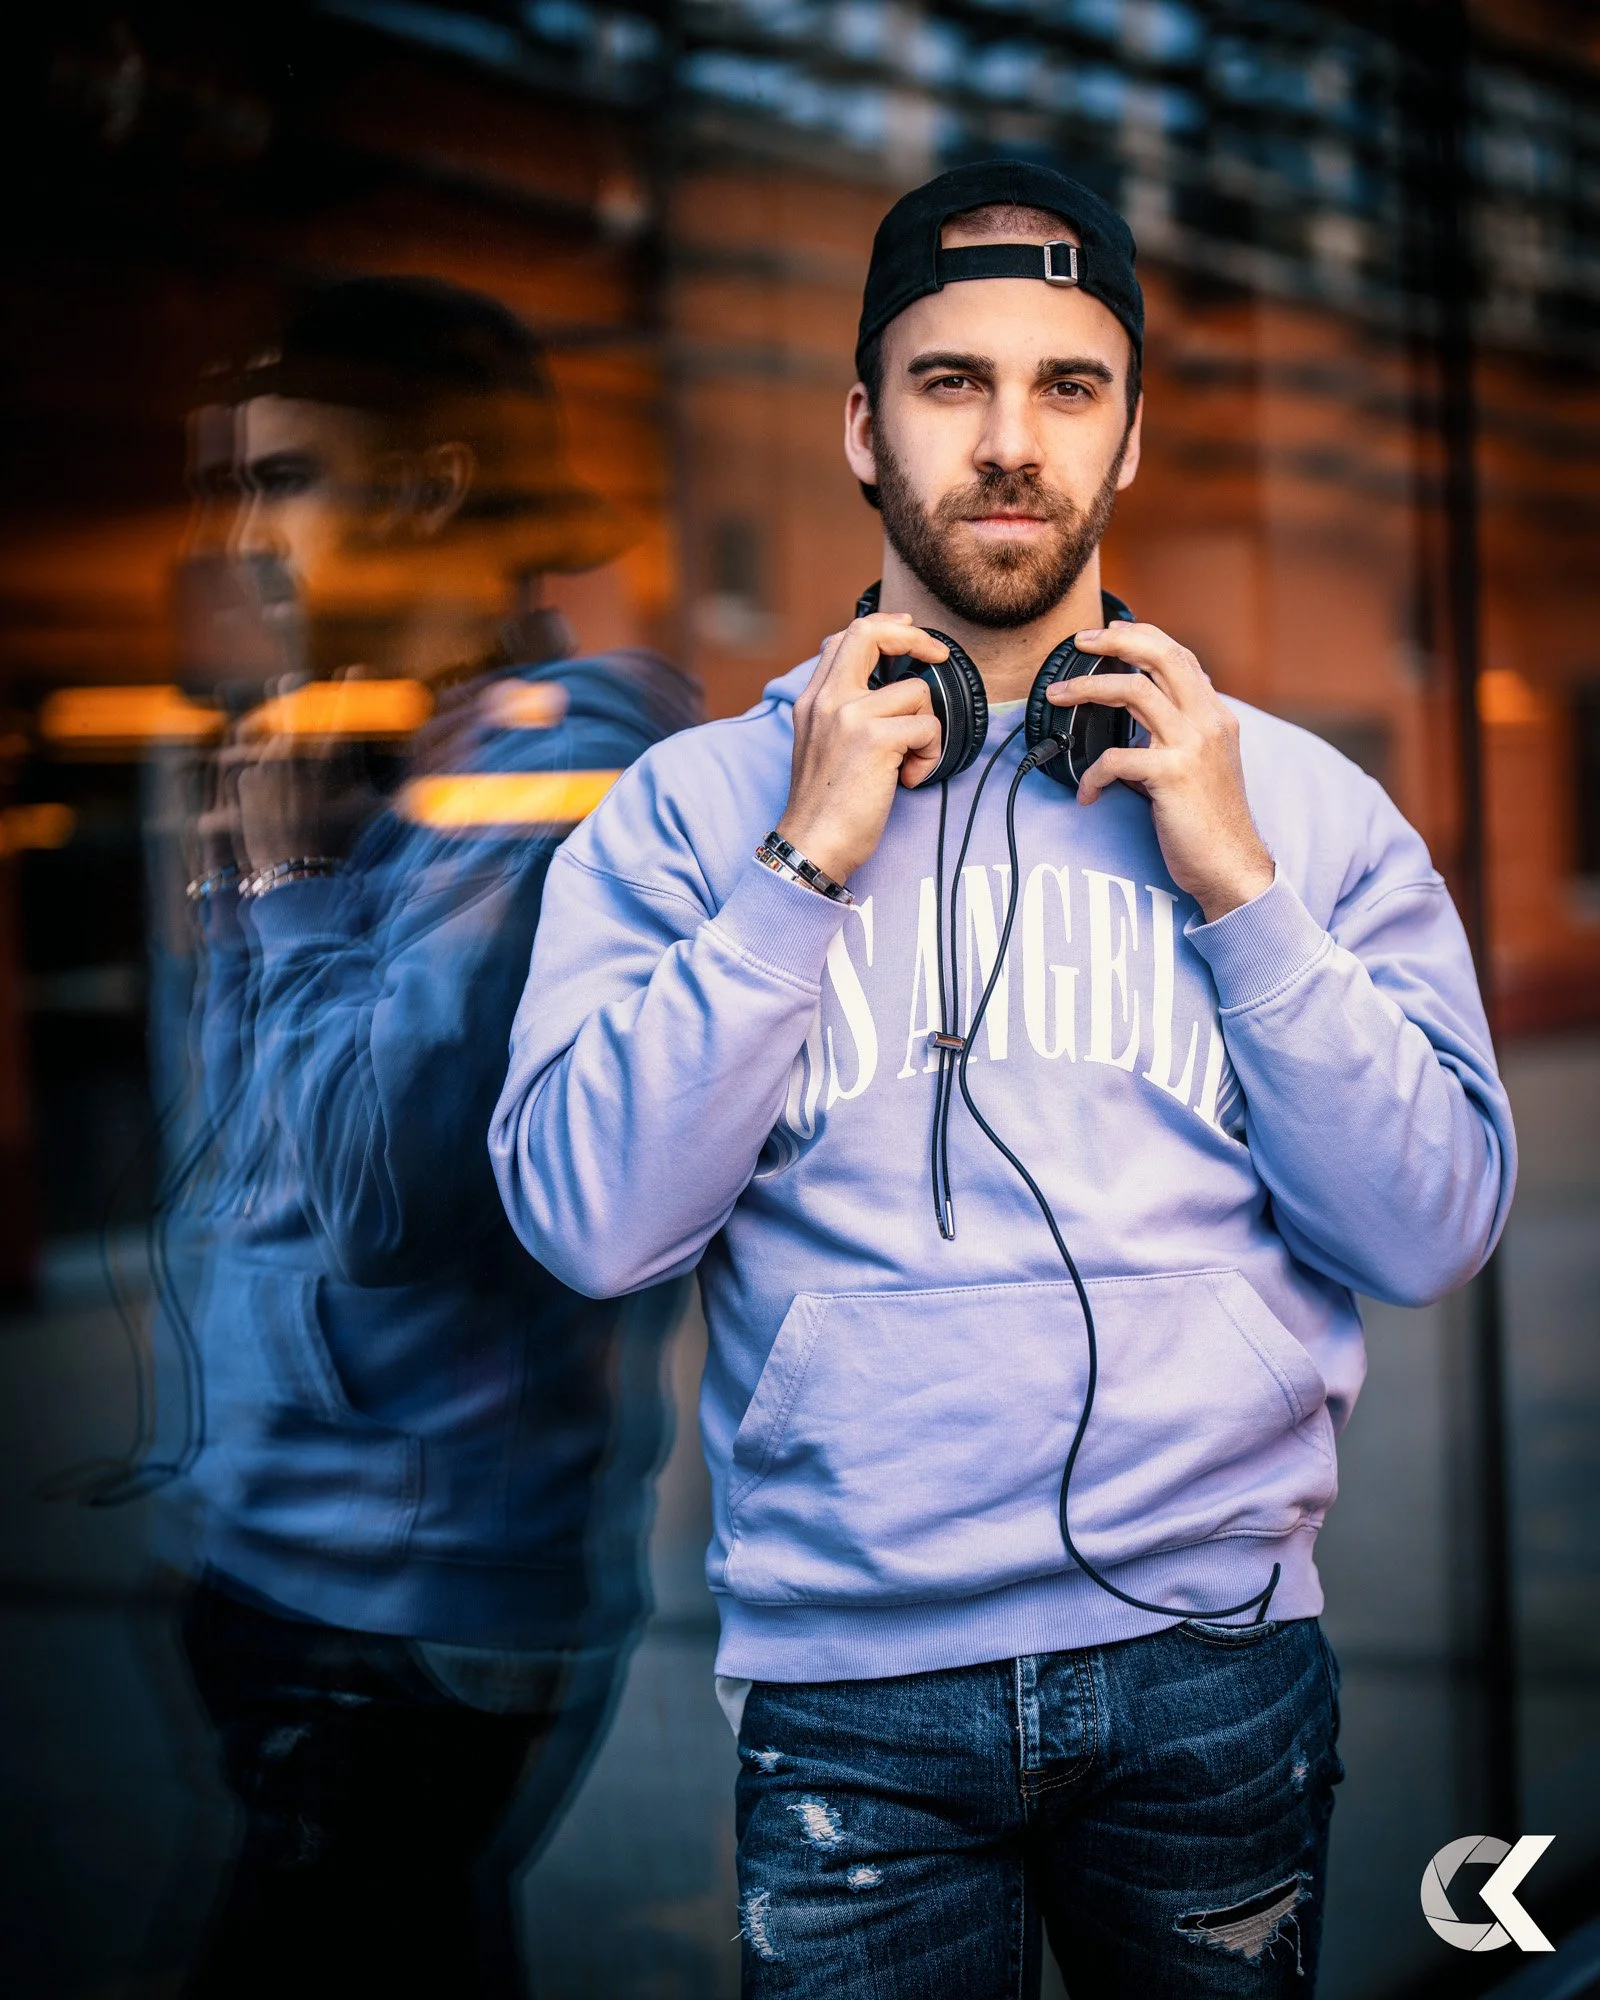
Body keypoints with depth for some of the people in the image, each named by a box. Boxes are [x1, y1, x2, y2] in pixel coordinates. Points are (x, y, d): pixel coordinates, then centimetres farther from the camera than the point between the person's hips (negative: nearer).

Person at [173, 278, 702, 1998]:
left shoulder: (556, 759, -16)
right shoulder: (393, 758, 9)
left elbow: (381, 1175, -26)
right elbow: (246, 1157, 14)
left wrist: (289, 871, -13)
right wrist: (254, 863, 4)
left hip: (430, 1614, -8)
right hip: (293, 1565, 9)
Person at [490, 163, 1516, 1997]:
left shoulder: (1298, 799, 4)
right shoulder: (693, 807, 1)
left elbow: (1431, 1235, -3)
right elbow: (591, 1224, -10)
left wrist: (1236, 885, -10)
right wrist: (809, 863, -12)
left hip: (1218, 1663, 2)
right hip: (850, 1685, -1)